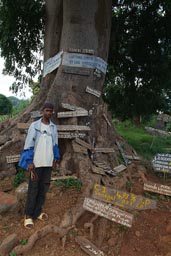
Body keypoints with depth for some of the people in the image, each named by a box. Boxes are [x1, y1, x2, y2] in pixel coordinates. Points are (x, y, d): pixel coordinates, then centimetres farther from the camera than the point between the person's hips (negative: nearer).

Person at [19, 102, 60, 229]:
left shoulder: (54, 127, 8)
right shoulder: (34, 125, -6)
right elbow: (29, 144, -9)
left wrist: (55, 158, 11)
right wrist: (29, 162, -13)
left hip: (48, 162, 5)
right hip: (37, 162, -4)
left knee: (44, 187, 9)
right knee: (33, 188, 2)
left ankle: (37, 212, 22)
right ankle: (28, 215, 13)